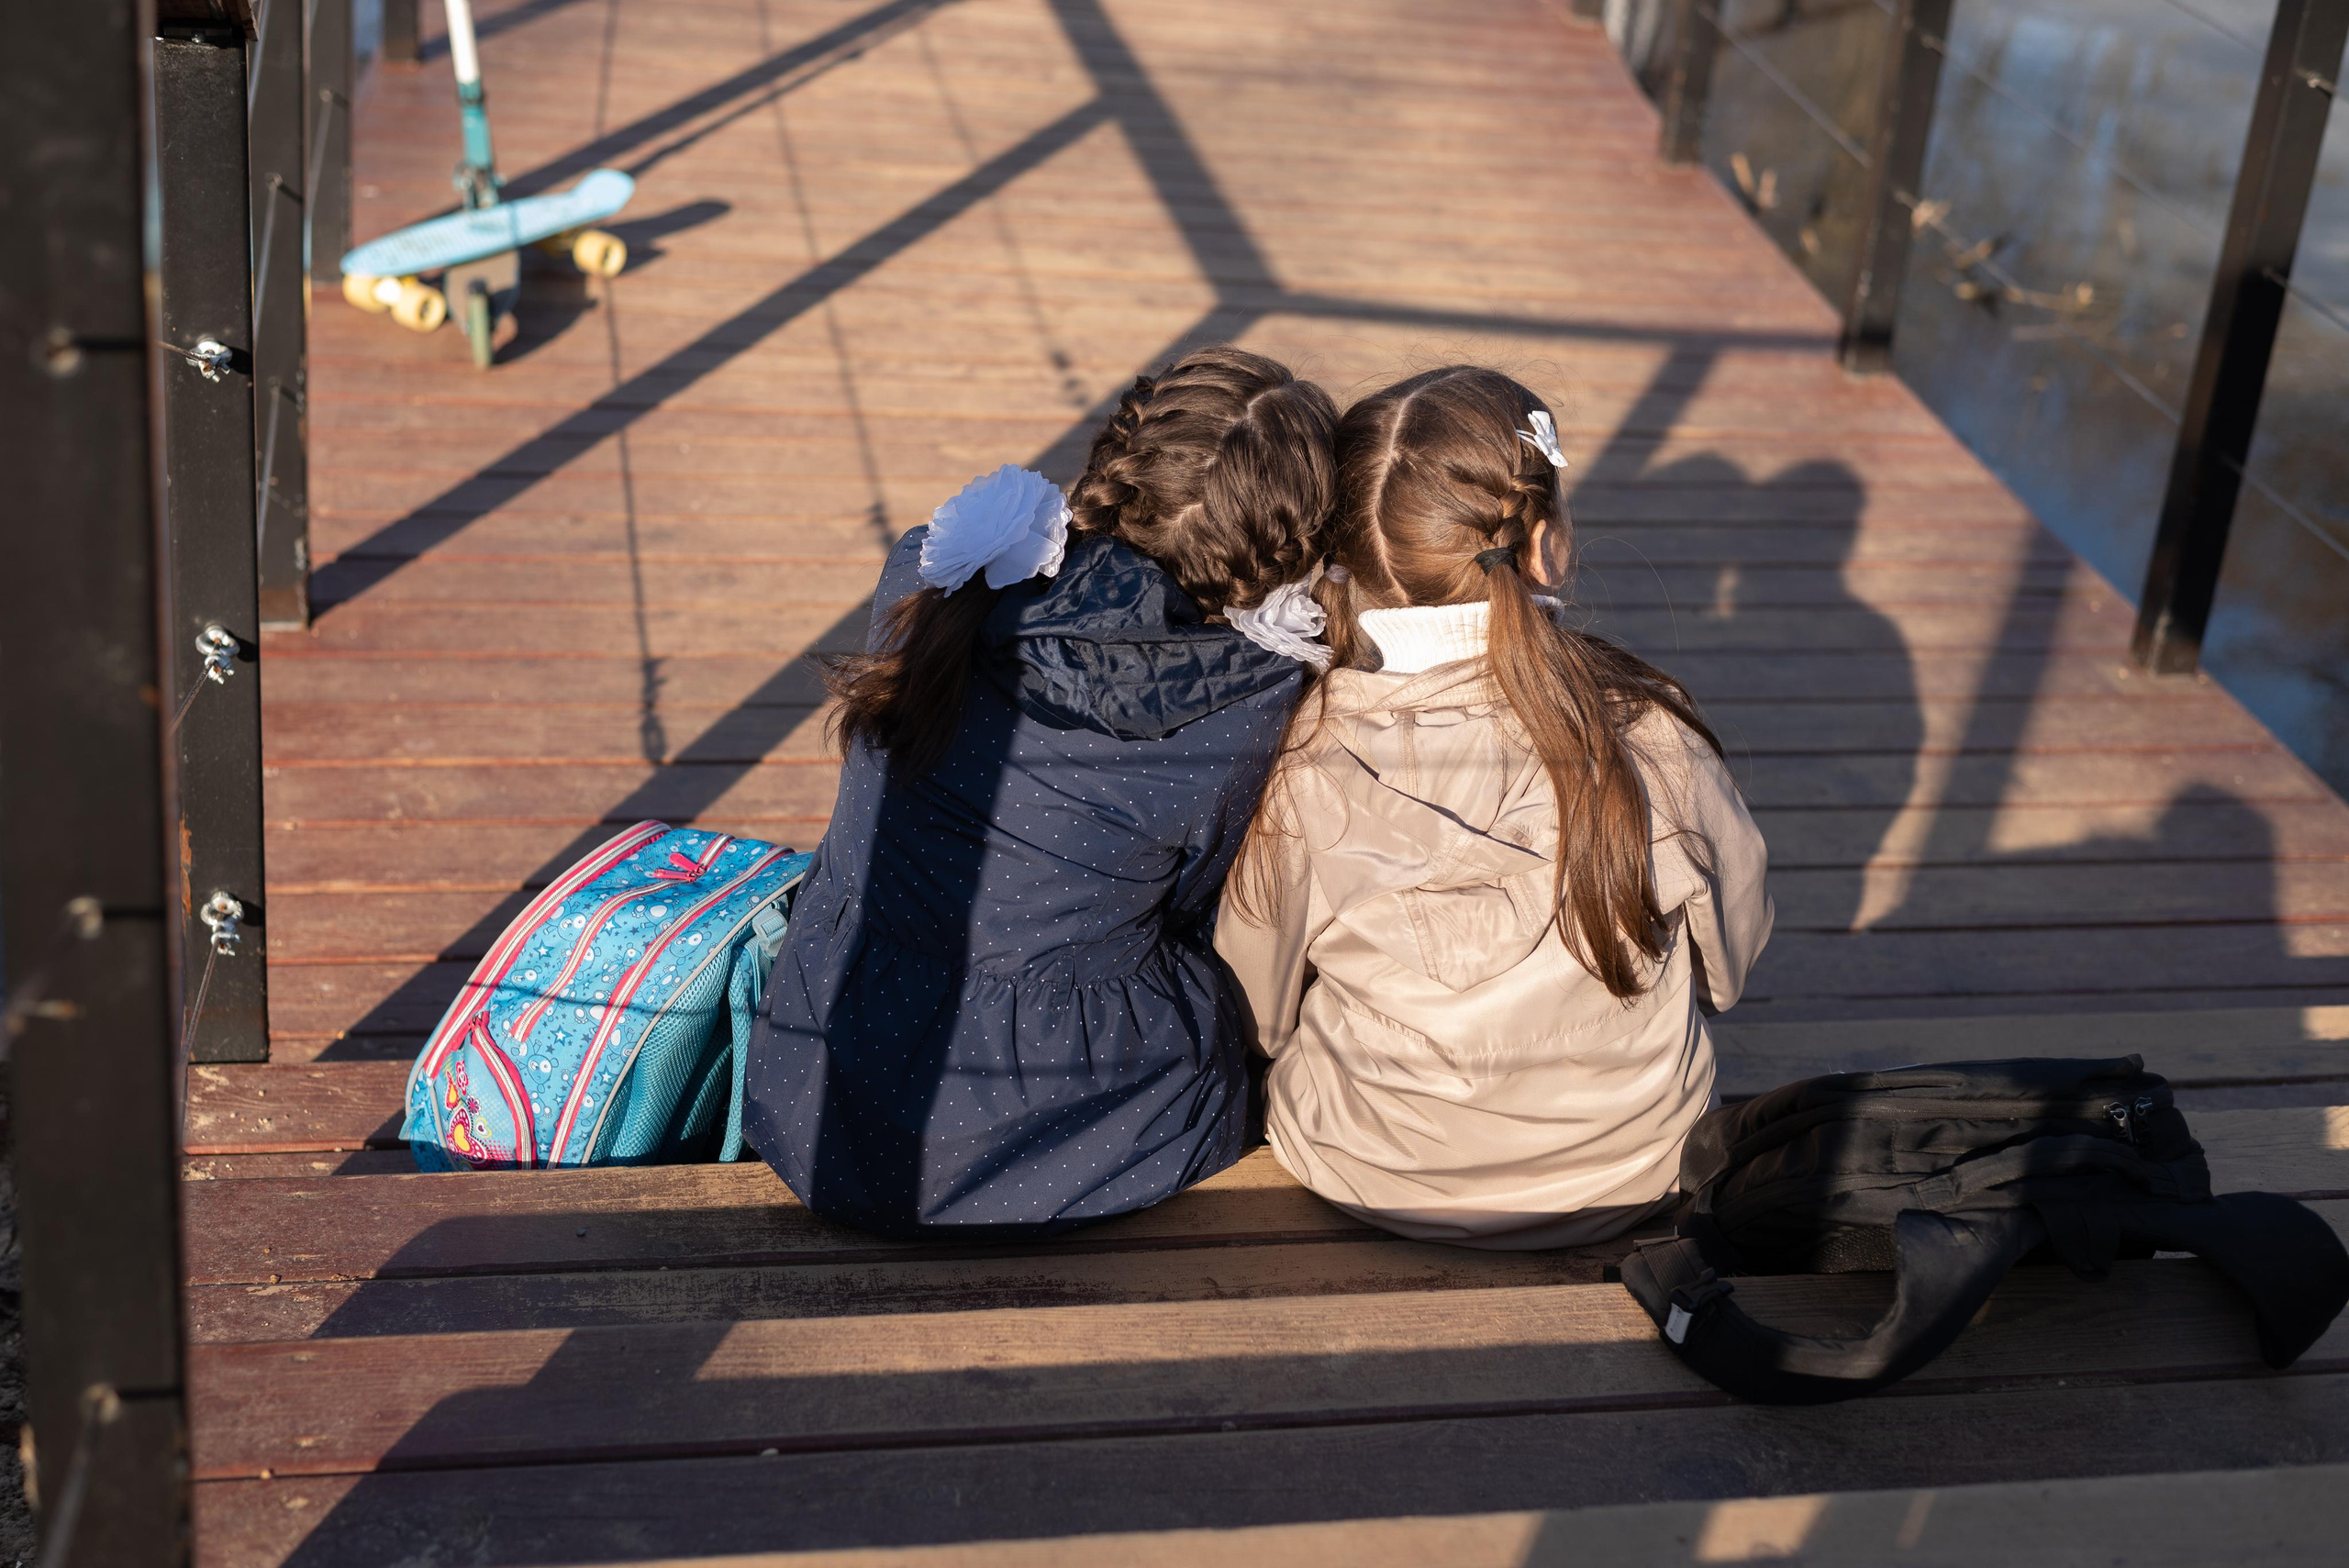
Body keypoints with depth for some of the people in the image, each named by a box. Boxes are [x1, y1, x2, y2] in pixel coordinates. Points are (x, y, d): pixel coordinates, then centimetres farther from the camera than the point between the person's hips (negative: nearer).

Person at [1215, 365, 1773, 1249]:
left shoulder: (1304, 757, -23)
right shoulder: (1648, 735, -21)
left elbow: (1258, 1010, -7)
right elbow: (1731, 948, -3)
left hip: (1373, 1181, 0)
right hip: (1635, 1173, 1)